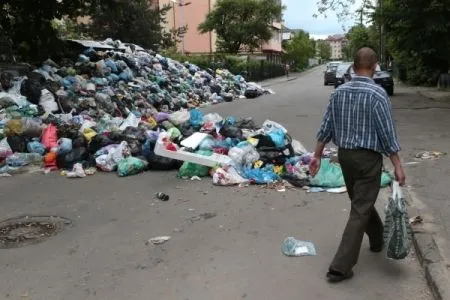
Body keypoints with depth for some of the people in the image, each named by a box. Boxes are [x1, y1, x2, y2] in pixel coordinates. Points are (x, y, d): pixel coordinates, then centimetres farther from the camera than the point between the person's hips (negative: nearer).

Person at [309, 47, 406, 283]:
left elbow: (326, 128, 4)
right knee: (360, 210, -2)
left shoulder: (339, 92, 1)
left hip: (345, 155, 6)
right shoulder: (377, 94, -15)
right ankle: (340, 267, -2)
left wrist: (317, 155, 12)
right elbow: (387, 134, -15)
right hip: (367, 158, -6)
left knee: (361, 202, 25)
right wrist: (398, 166, -9)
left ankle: (378, 239, 47)